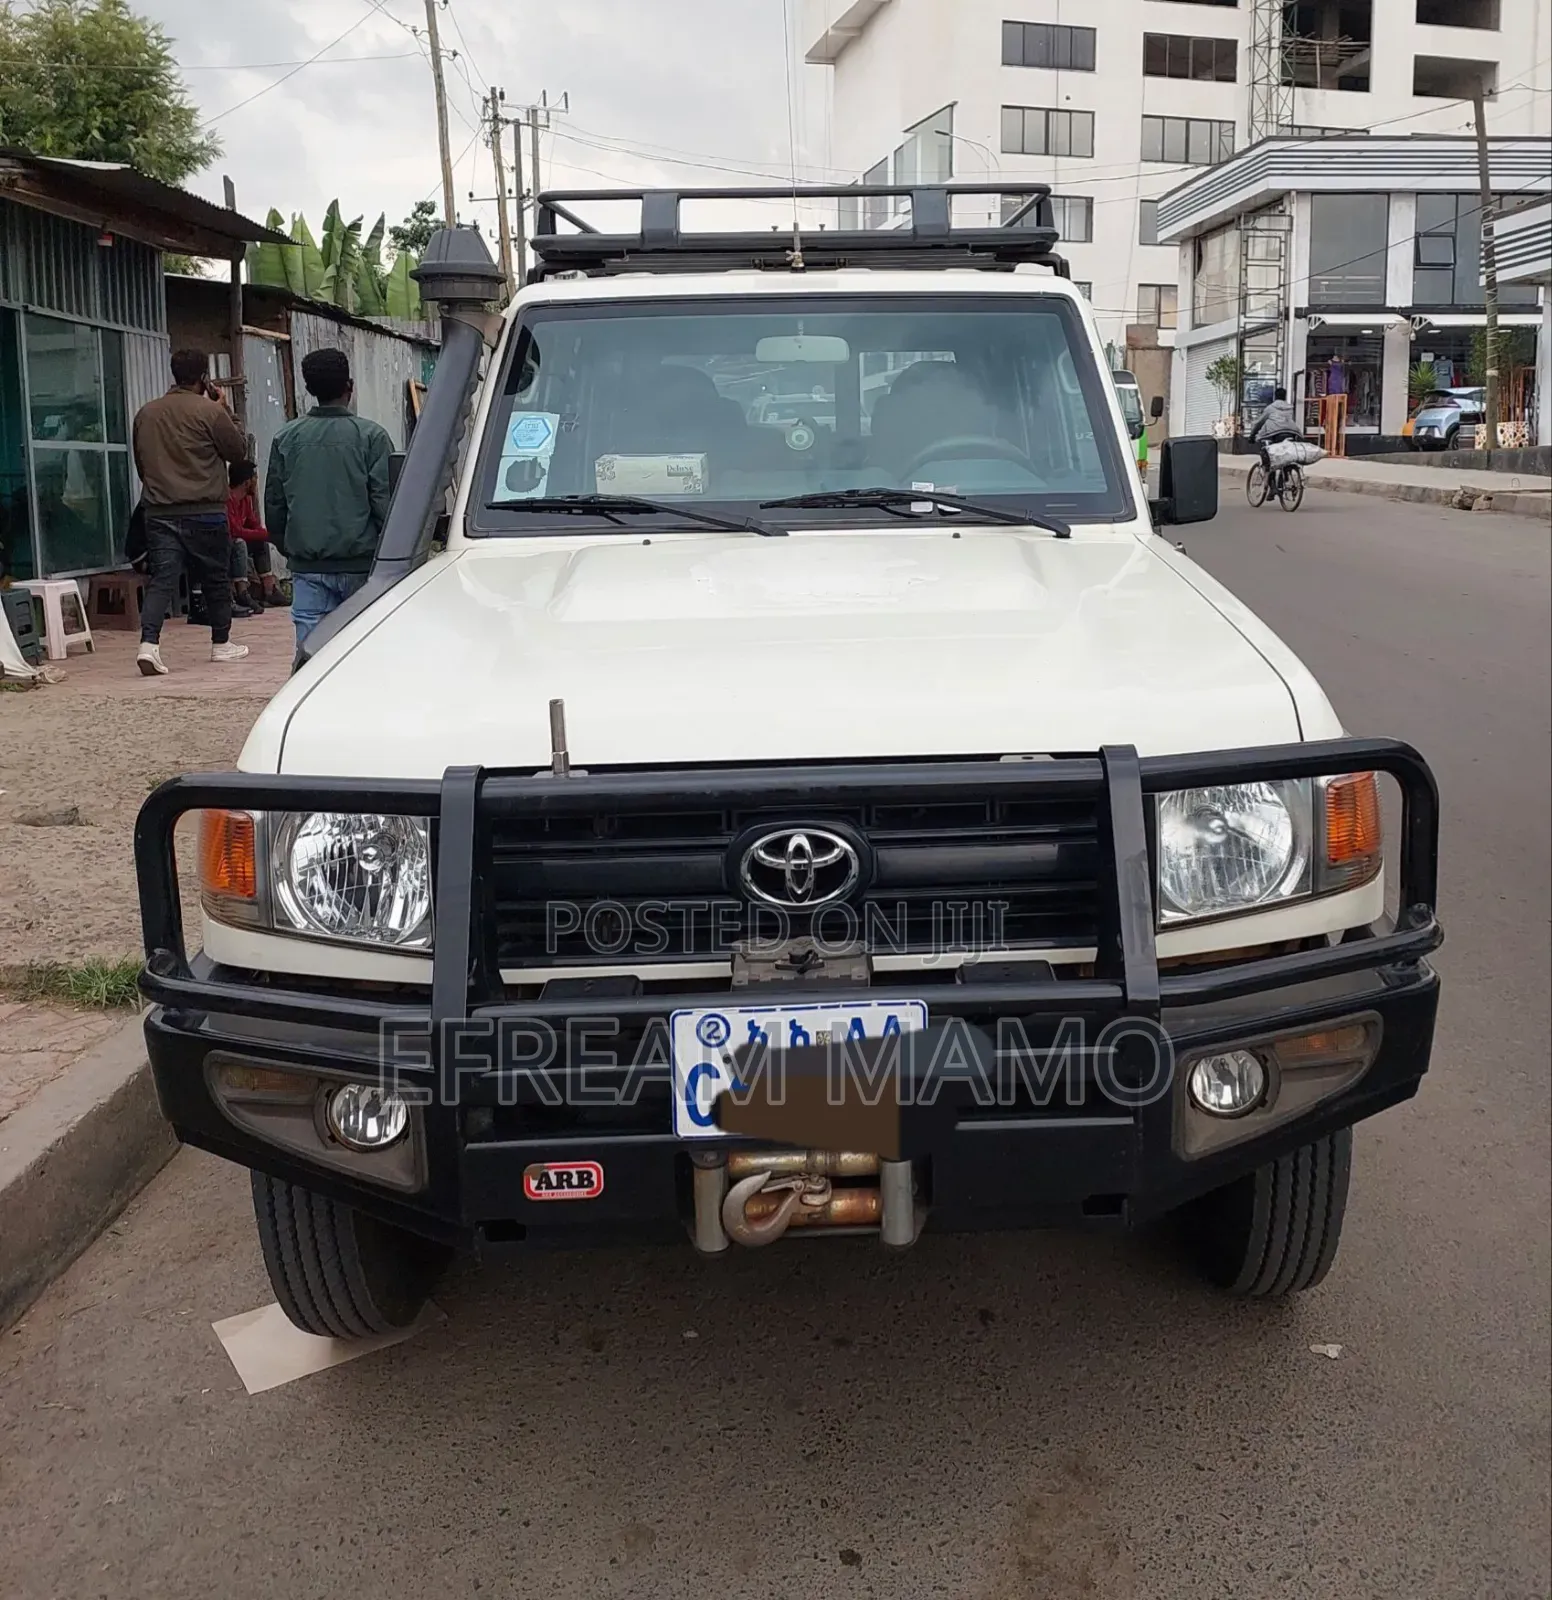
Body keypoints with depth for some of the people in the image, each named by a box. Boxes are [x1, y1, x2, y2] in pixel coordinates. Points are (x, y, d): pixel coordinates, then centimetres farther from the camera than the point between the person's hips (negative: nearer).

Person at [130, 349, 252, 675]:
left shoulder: (145, 413, 8)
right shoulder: (210, 411, -10)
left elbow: (140, 463, 16)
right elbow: (238, 450, 1)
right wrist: (225, 410, 9)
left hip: (159, 512, 4)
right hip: (204, 511, -4)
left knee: (162, 578, 0)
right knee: (216, 578, 12)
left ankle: (149, 643, -18)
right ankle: (221, 644, 24)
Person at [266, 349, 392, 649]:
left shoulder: (286, 438, 5)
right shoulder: (370, 436, -6)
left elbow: (273, 503, 11)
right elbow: (385, 500, -7)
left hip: (307, 566, 3)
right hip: (360, 562, -3)